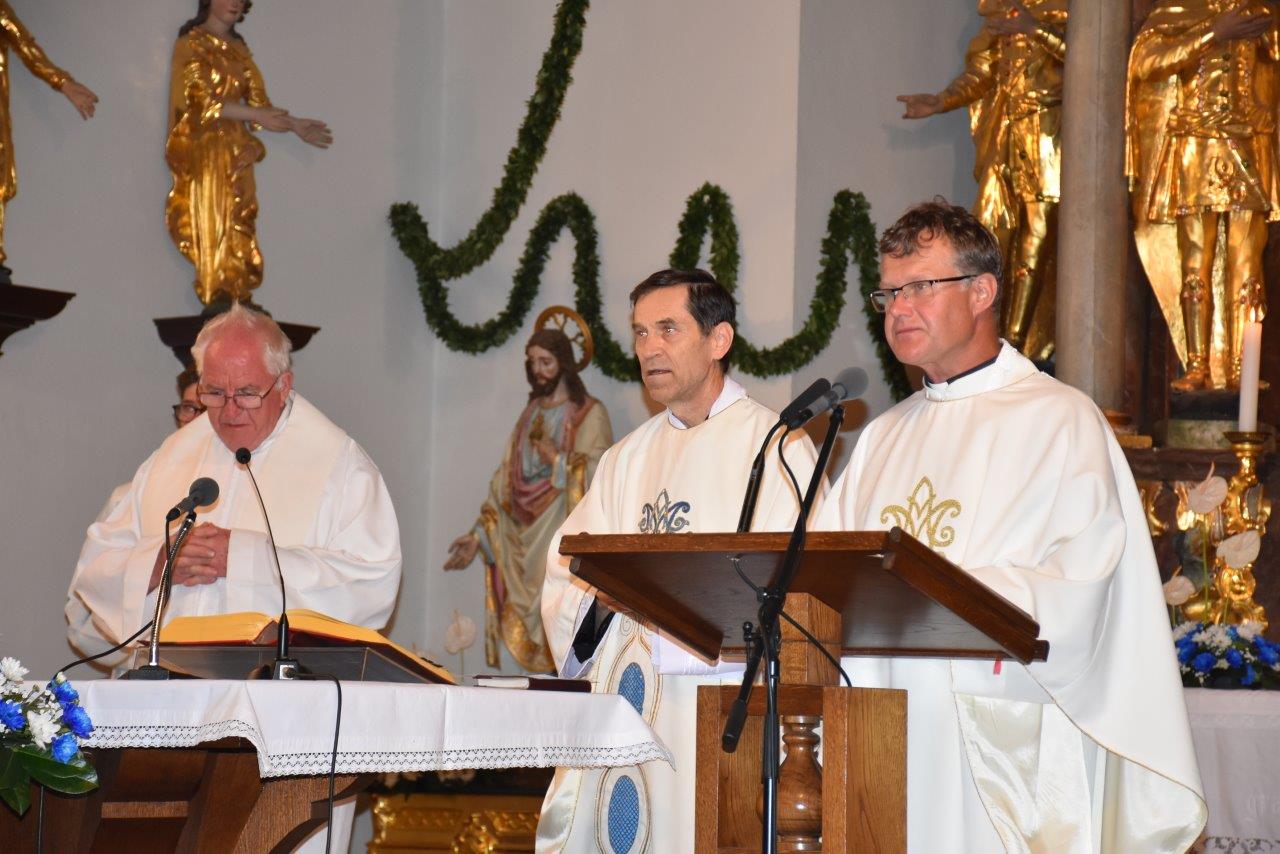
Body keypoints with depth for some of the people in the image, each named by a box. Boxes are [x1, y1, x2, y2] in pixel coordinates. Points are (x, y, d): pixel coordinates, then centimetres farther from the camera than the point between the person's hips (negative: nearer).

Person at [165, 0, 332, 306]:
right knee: (211, 230, -10)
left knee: (238, 233, 0)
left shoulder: (239, 50, 17)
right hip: (203, 152, -6)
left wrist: (294, 125, -2)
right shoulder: (191, 43, -2)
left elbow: (258, 100, 13)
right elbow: (201, 100, -12)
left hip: (235, 154, 6)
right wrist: (256, 116, -17)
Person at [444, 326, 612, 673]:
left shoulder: (589, 414, 0)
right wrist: (478, 534, 10)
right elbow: (506, 481, 16)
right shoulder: (530, 415, 18)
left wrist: (555, 456, -12)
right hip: (527, 546, 6)